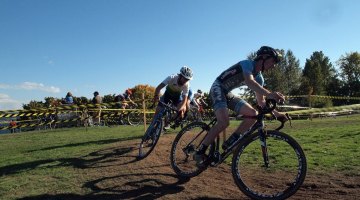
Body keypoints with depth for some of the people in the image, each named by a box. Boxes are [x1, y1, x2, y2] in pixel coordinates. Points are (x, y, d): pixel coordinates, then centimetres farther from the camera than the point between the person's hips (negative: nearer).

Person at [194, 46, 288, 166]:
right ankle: (200, 152, -16)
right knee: (224, 122, -28)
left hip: (228, 94, 8)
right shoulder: (248, 63, -17)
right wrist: (269, 94, -51)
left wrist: (276, 113, -5)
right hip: (218, 89, -8)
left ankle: (230, 142, -3)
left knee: (253, 114, -10)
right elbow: (249, 82, -38)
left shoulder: (259, 78, 7)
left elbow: (261, 101, 8)